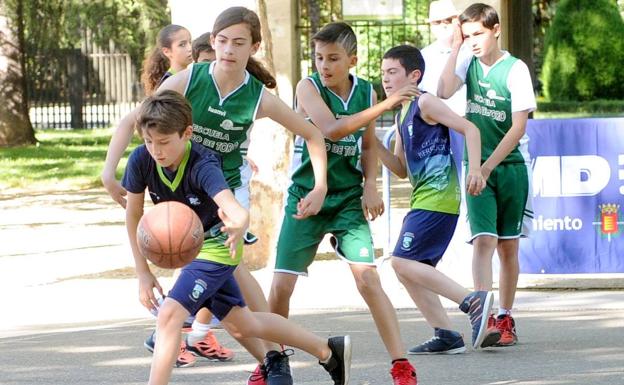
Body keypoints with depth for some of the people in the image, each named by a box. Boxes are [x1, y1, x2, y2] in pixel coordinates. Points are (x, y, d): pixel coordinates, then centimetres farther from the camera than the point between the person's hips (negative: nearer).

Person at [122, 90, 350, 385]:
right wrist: (143, 272, -7)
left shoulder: (202, 166, -34)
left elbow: (235, 208, -51)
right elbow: (133, 214, -6)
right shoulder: (141, 161, -19)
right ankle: (329, 352, 34)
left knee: (169, 314, -23)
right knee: (241, 325, 18)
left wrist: (238, 227, -76)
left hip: (216, 247, -7)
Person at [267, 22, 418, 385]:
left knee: (368, 278, -14)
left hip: (348, 199, 1)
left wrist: (370, 187, 0)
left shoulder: (366, 92, 1)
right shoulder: (308, 87, -11)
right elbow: (331, 129, -28)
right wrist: (385, 106, -31)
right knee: (281, 286, -1)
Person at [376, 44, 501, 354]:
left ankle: (473, 302, -17)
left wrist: (474, 169, -23)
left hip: (437, 198, -10)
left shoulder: (425, 103, -7)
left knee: (403, 262, -15)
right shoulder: (402, 115, 20)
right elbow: (401, 168, 21)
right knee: (410, 269, 10)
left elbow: (469, 129, -12)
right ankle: (445, 336, 11)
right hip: (423, 199, 10)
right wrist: (374, 143, 7)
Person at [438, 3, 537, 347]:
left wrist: (488, 166, -17)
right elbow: (443, 92, -15)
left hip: (511, 167, -1)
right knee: (483, 240, -13)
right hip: (478, 167, 1)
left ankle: (505, 319, 18)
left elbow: (518, 127, -12)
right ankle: (483, 318, -20)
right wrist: (455, 47, -12)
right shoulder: (470, 64, 3)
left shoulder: (515, 70, -9)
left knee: (508, 245, 7)